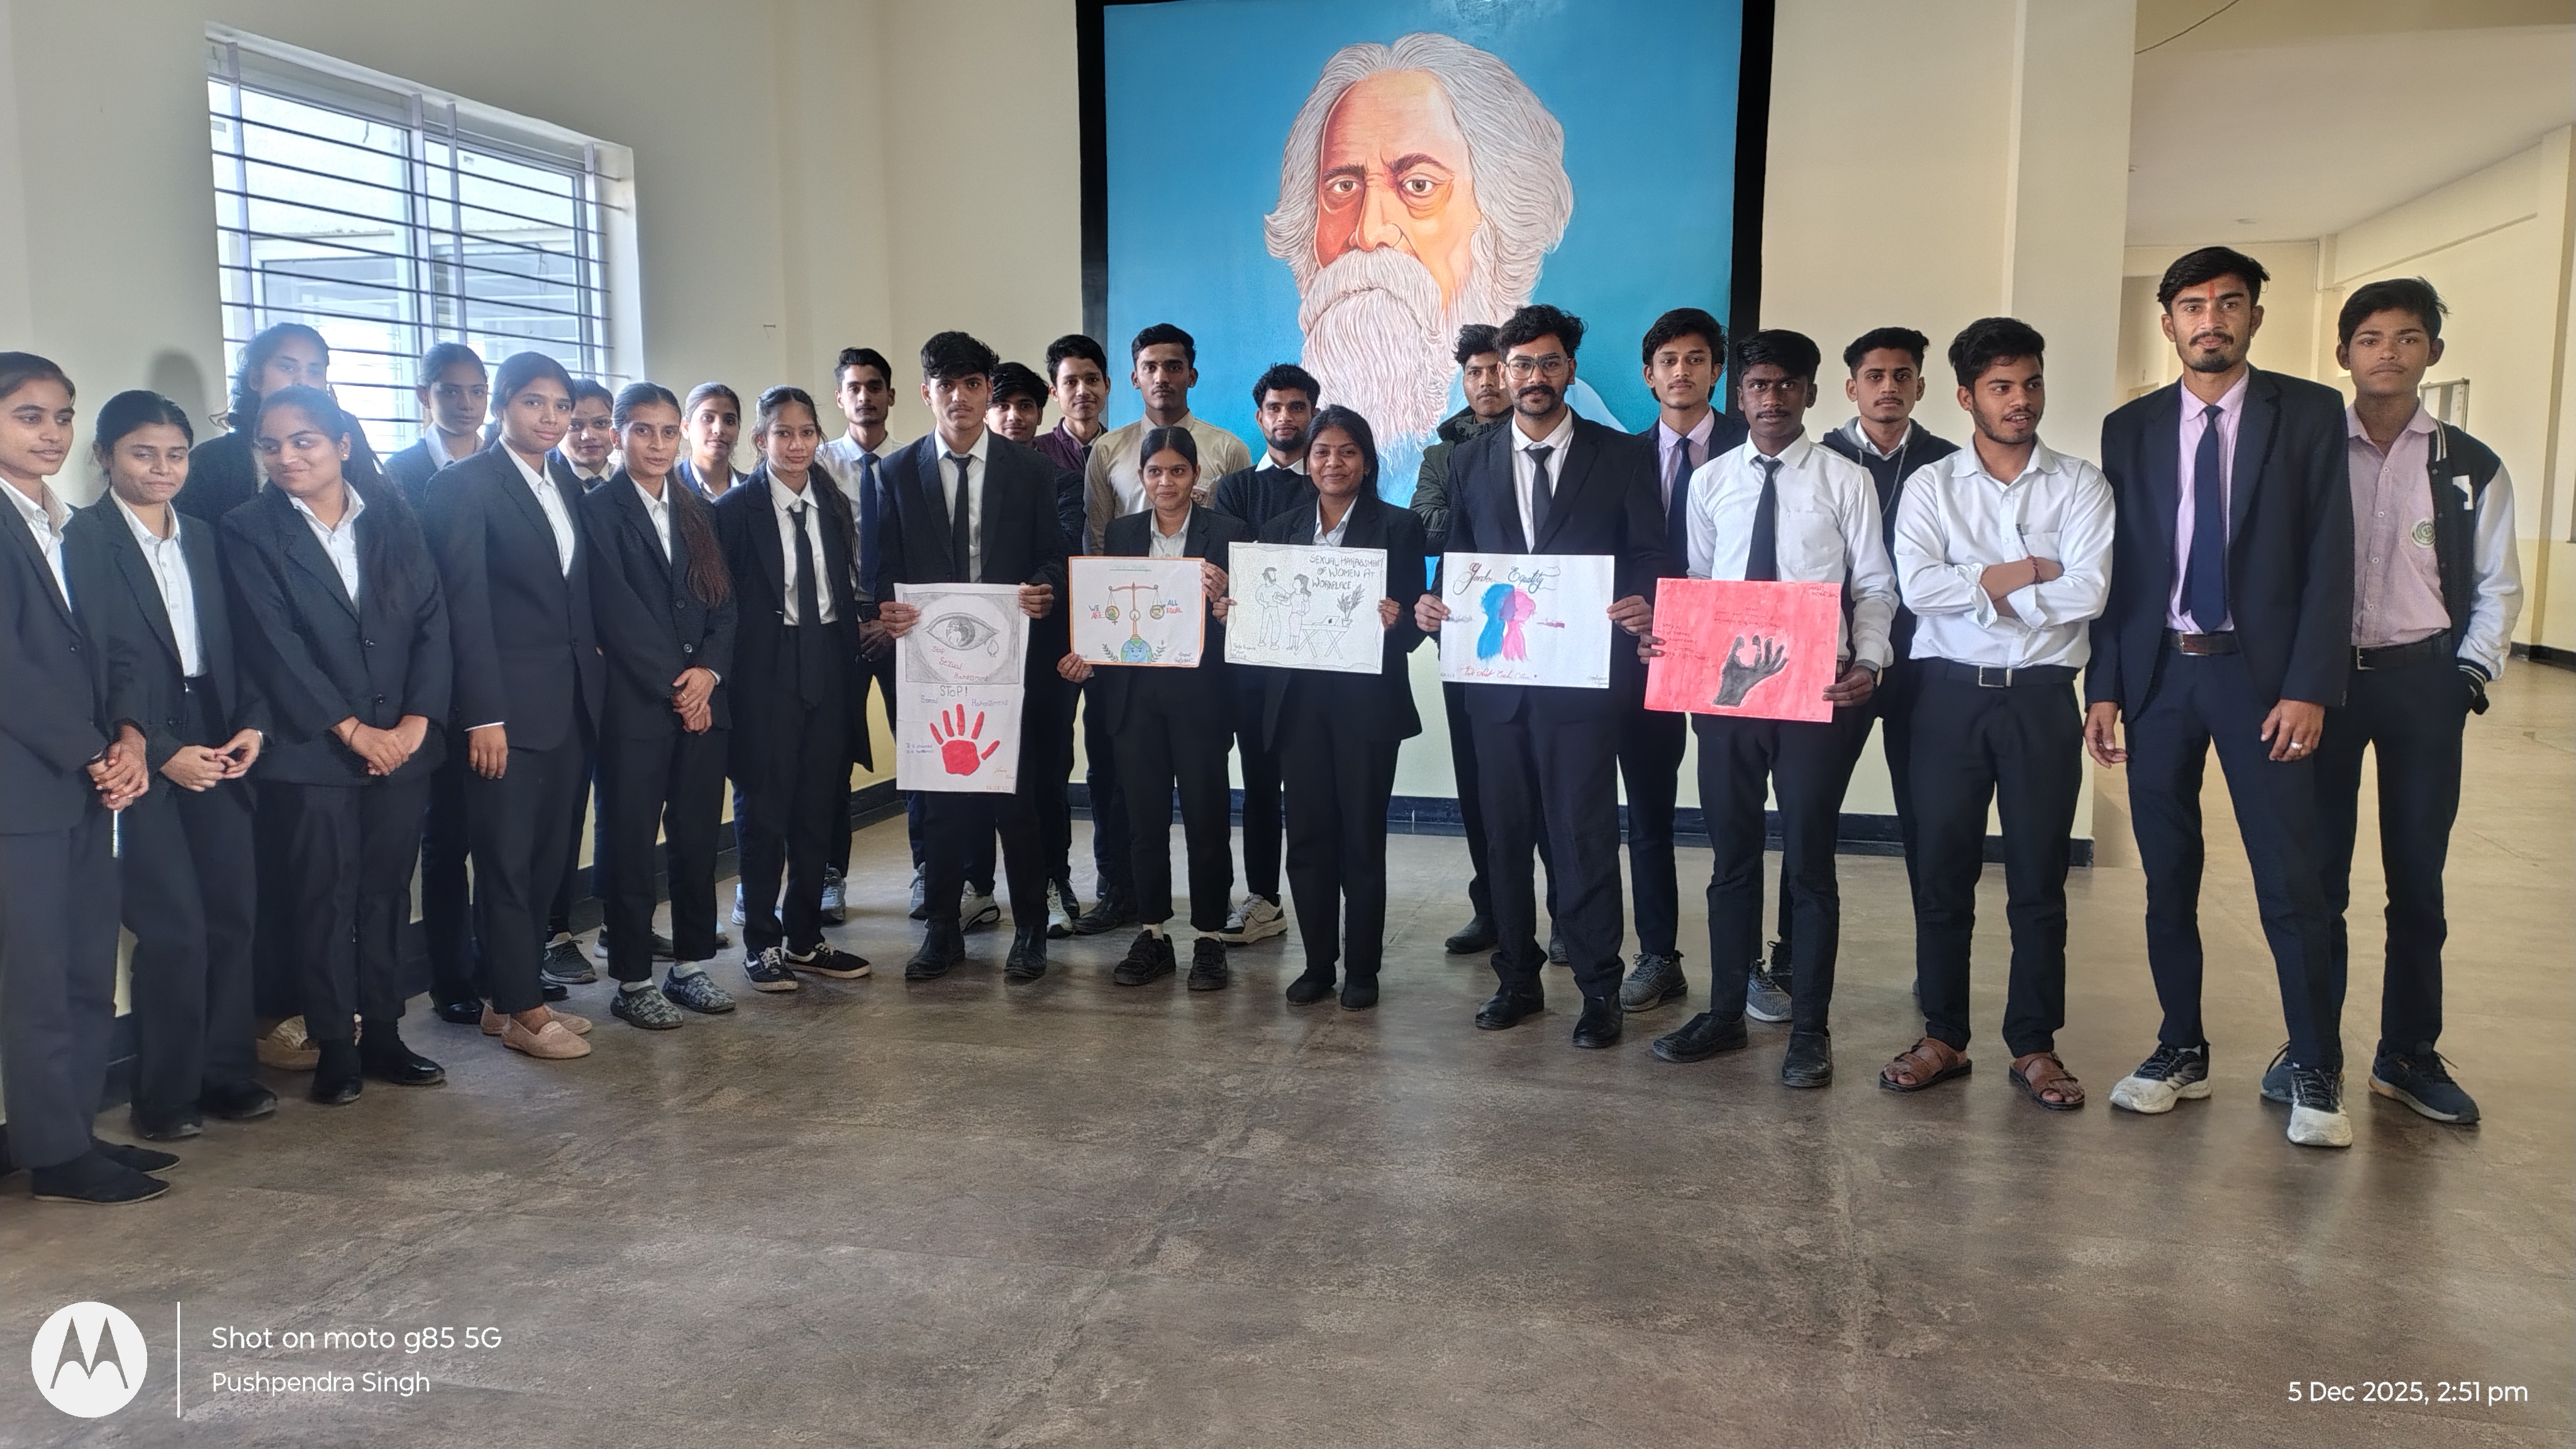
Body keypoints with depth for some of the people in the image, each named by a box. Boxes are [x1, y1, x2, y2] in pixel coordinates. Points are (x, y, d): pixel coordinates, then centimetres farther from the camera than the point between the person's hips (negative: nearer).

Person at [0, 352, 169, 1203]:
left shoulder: (72, 529, 17)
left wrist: (127, 738, 0)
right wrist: (94, 754, -10)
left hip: (85, 783, 7)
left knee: (89, 975, 10)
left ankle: (76, 1132, 20)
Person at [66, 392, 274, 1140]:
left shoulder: (202, 537, 14)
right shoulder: (85, 539, -4)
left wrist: (252, 721, -3)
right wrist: (162, 754, -13)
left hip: (217, 749, 5)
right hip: (143, 760, -5)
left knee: (234, 916, 4)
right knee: (173, 931, -5)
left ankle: (228, 1073, 16)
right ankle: (166, 1096, 9)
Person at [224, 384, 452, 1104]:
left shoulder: (395, 518, 7)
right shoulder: (250, 531, -1)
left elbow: (433, 623, 2)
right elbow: (273, 646, -8)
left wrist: (417, 721, -8)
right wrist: (352, 729, -12)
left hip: (402, 742, 3)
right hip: (312, 750, -2)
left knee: (387, 893, 8)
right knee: (325, 898, 3)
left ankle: (382, 1034, 18)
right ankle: (335, 1046, 14)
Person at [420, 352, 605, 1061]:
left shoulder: (566, 491, 15)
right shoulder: (466, 484, -7)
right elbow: (466, 606, -12)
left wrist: (594, 686, 8)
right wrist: (484, 715, -16)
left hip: (570, 702, 7)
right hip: (509, 703, -7)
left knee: (547, 856, 11)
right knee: (507, 859, 2)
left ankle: (510, 995, 23)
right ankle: (520, 1009, 12)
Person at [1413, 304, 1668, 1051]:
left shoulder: (1619, 457, 3)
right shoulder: (1470, 462, 12)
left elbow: (1648, 556, 1)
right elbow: (1457, 559, 12)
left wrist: (1642, 605, -19)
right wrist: (1435, 603, -8)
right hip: (1495, 675, 4)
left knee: (1586, 835, -2)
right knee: (1506, 834, 10)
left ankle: (1598, 990, 9)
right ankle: (1518, 980, 23)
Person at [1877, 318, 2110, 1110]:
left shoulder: (2080, 485, 3)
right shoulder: (1931, 485, 4)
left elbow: (2088, 593, -11)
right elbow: (1917, 585, -11)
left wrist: (1979, 590, -9)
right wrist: (2020, 573, -11)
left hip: (2042, 696, 0)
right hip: (1951, 693, 1)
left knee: (2039, 880, 6)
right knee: (1943, 872, 6)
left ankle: (2034, 1046, 18)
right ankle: (1943, 1037, 18)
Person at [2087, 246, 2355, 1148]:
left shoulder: (2309, 413, 2)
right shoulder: (2129, 429, 8)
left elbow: (2330, 557, -3)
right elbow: (2115, 566, 7)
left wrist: (2309, 687, -10)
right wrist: (2104, 688, 1)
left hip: (2261, 672, -2)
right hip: (2157, 674, 2)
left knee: (2291, 881, -2)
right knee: (2167, 878, 8)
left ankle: (2316, 1073, 11)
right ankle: (2181, 1052, 20)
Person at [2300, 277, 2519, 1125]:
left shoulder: (2471, 468, 4)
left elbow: (2497, 586, 7)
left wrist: (2472, 675, -5)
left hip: (2423, 680, 1)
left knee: (2418, 878, 7)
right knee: (2317, 872, 4)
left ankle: (2409, 1054, 20)